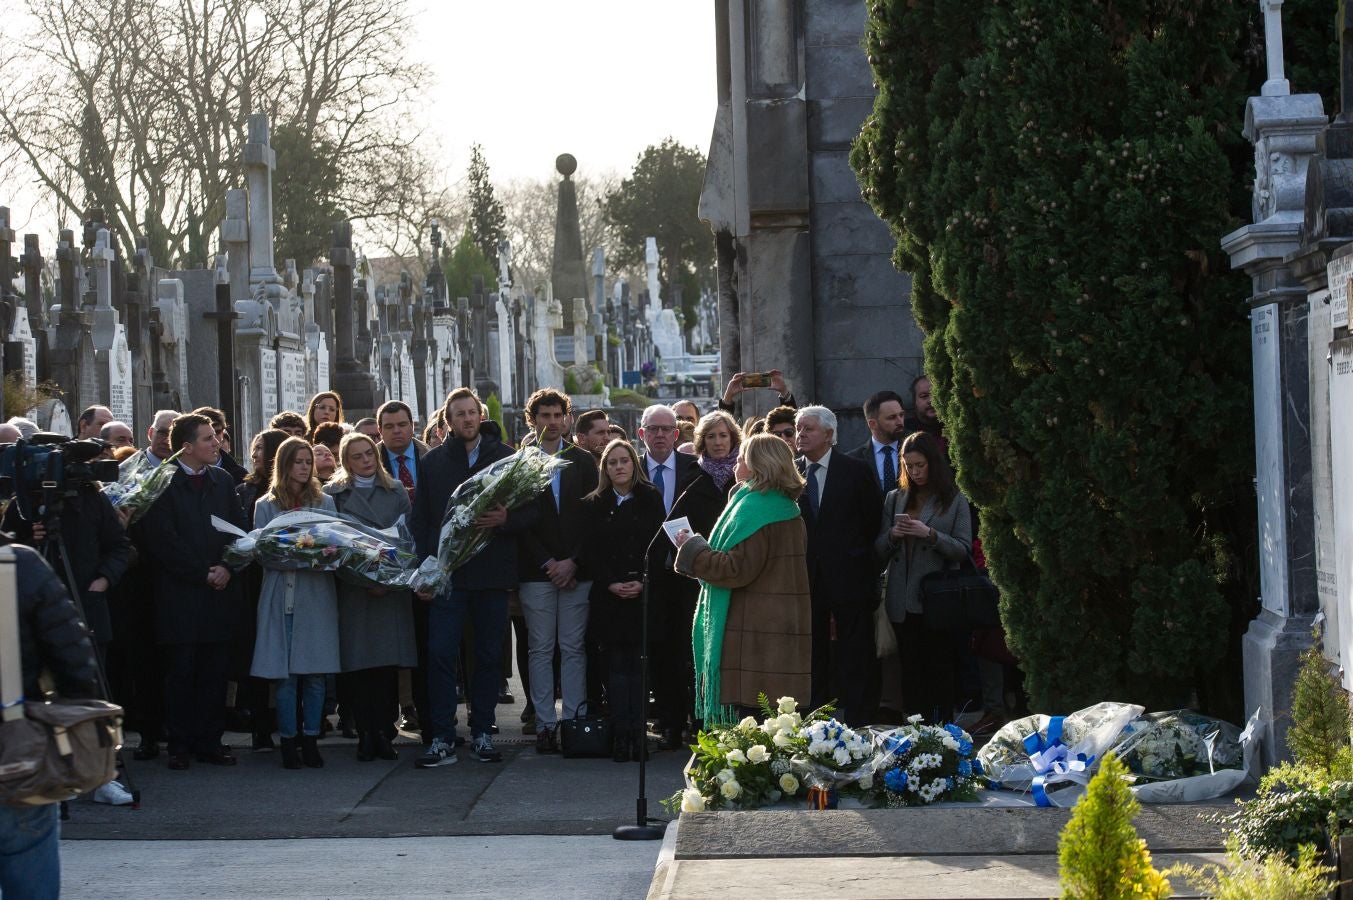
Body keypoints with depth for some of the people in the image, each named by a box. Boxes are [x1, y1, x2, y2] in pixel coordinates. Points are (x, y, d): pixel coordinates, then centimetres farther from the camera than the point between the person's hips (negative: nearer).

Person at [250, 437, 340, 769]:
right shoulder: (266, 506, 9)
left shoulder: (325, 503, 14)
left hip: (317, 595, 1)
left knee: (315, 673, -1)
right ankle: (289, 740, 3)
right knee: (284, 673, -3)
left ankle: (310, 739, 6)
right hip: (281, 596, -1)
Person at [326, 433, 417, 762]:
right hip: (352, 587, -1)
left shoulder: (396, 491, 15)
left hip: (392, 585, 1)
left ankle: (384, 733, 0)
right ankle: (366, 733, 0)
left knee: (389, 663, -4)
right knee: (358, 664, -5)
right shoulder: (334, 493, 8)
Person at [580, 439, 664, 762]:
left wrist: (642, 583, -11)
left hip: (643, 592, -1)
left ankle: (638, 735, -4)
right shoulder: (593, 505, 9)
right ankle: (620, 736, -2)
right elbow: (590, 552, 4)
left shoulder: (650, 500, 7)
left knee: (638, 662, -4)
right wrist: (611, 584, -9)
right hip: (608, 596, 1)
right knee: (617, 664, -2)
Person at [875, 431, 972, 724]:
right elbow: (879, 551, 13)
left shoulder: (955, 501, 2)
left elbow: (963, 549, -5)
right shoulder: (895, 499, 13)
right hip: (903, 603, 3)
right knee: (911, 671, 5)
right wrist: (892, 535, -8)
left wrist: (930, 534, -18)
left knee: (938, 672, -3)